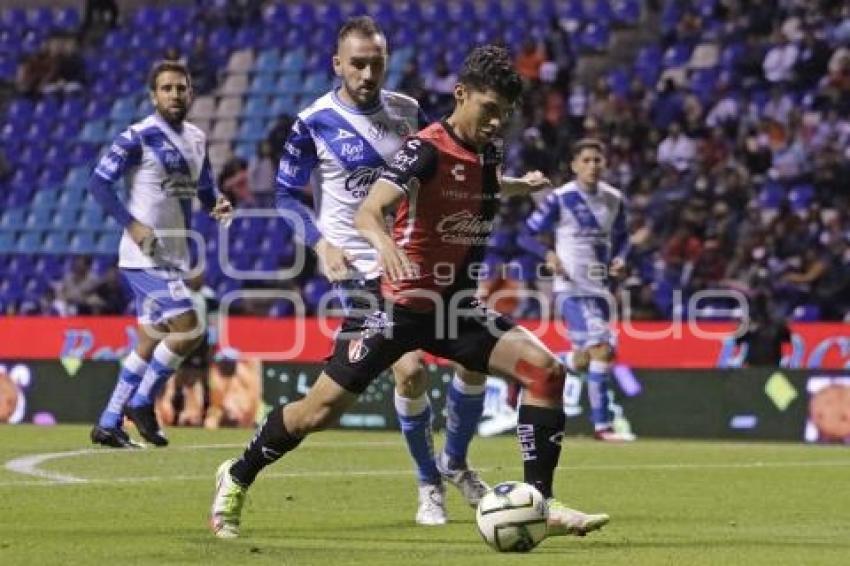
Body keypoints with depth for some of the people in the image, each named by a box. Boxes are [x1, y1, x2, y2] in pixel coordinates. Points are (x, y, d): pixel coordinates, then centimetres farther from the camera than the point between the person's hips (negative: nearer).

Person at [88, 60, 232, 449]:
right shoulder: (138, 137, -11)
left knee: (151, 343, 11)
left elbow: (204, 190, 22)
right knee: (188, 330, -15)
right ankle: (141, 403, 1)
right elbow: (98, 183, -13)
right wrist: (132, 224, -22)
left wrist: (219, 205, 0)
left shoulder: (196, 139, 12)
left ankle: (108, 424, 19)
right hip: (145, 257, -8)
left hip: (173, 257, 8)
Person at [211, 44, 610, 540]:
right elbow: (367, 211, -36)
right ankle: (237, 479, 23)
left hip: (455, 304, 6)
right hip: (398, 302, -6)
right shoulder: (427, 149, -18)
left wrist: (522, 186, 29)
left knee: (545, 369, -14)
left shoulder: (489, 152, 4)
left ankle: (540, 502, -9)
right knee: (322, 409, -2)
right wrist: (384, 243, -54)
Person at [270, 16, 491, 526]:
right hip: (360, 268, -4)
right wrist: (321, 243, -13)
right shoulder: (314, 124, -8)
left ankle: (456, 464, 22)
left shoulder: (407, 111, 3)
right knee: (410, 371, -17)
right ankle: (430, 484, 5)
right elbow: (287, 194, -1)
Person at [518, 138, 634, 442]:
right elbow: (526, 235, -5)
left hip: (599, 288, 7)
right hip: (571, 288, -7)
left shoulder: (614, 199, 7)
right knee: (601, 349, -21)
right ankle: (602, 425, -16)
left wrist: (619, 258, 0)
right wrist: (548, 255, -23)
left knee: (582, 361, 11)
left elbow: (621, 237, 22)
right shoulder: (560, 199, -9)